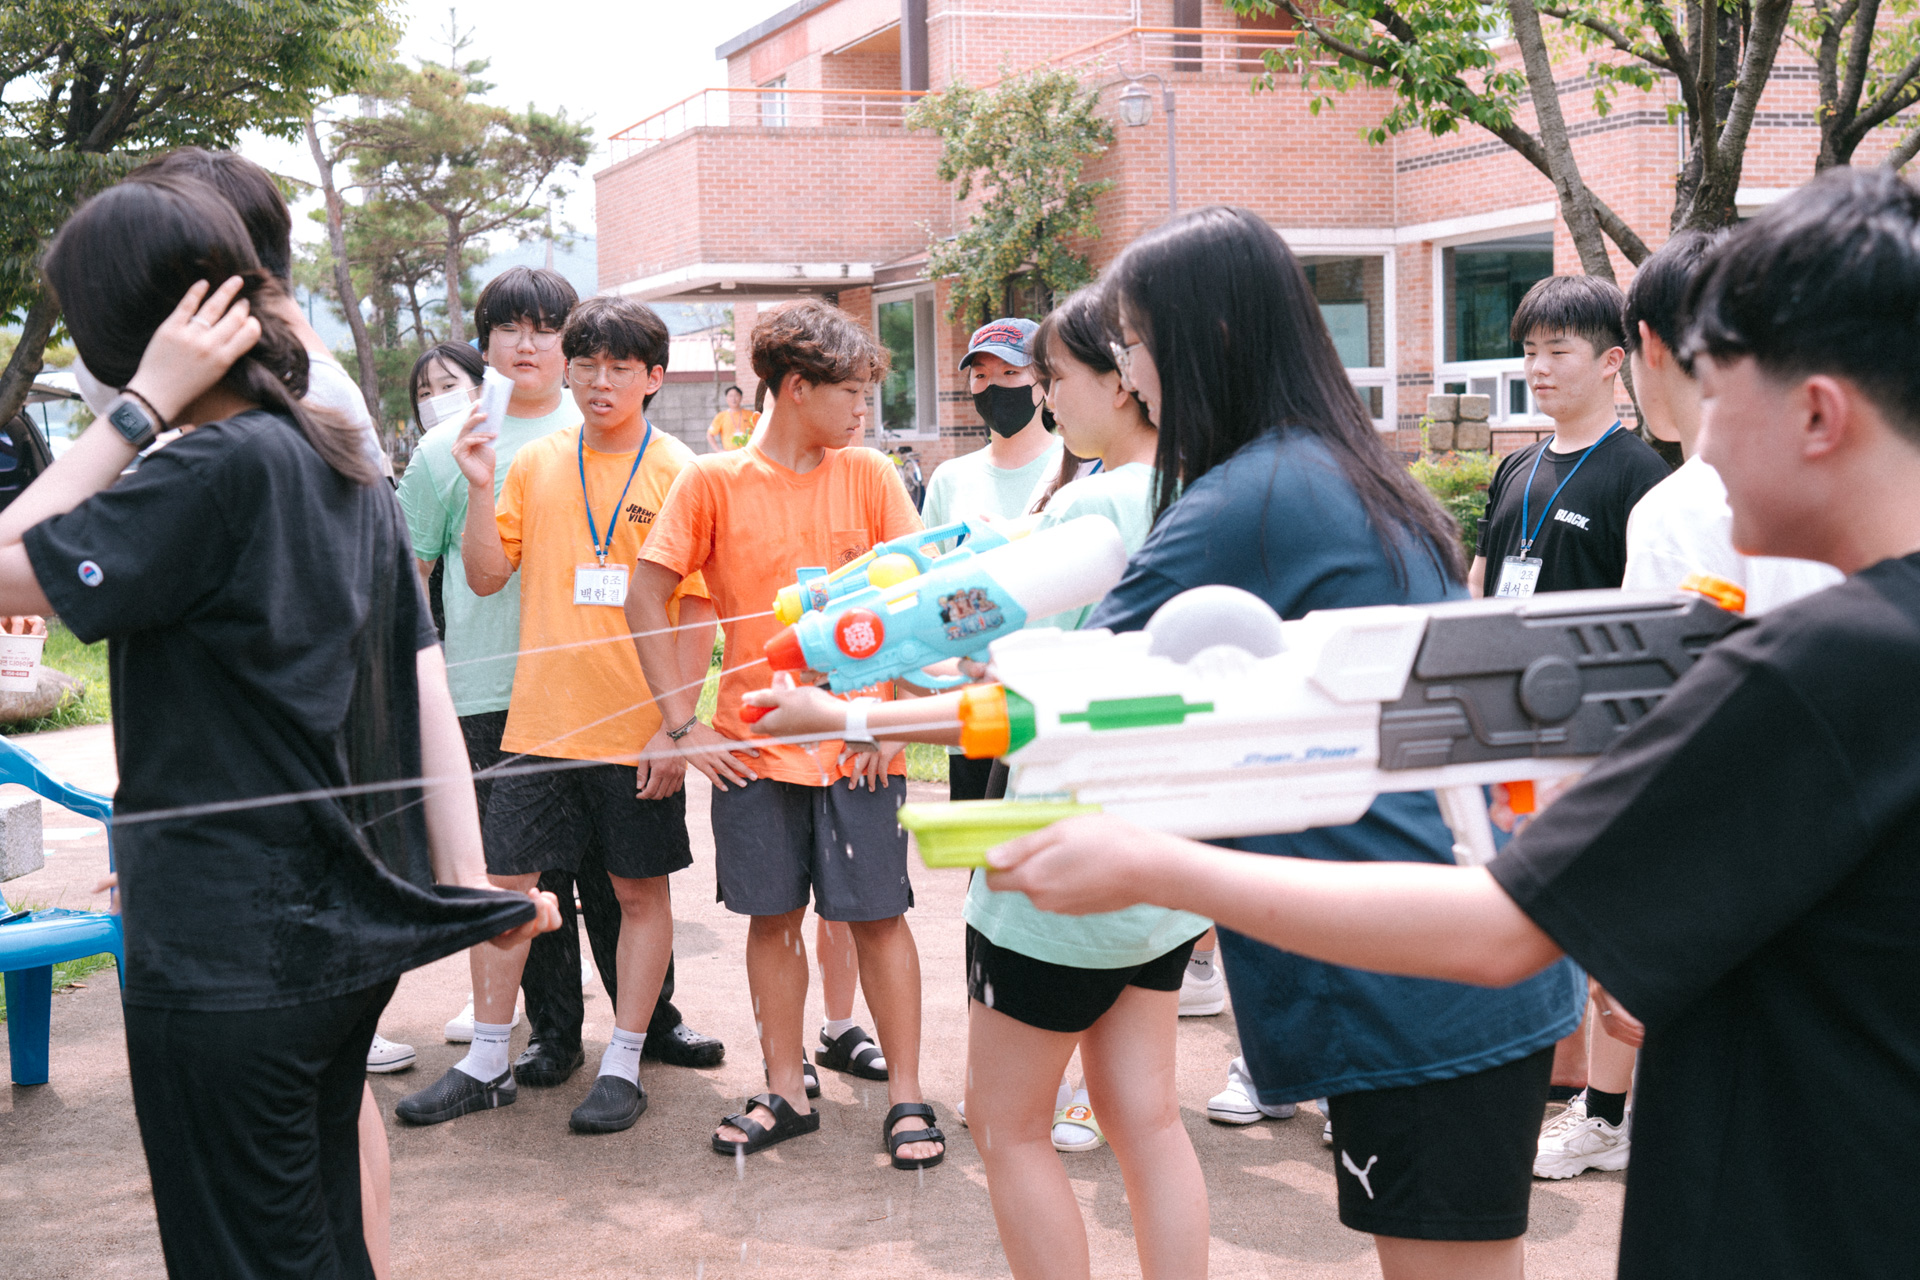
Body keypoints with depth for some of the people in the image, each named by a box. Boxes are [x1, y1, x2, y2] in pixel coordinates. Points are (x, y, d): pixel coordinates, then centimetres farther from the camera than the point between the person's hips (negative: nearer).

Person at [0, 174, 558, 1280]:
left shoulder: (219, 470, -18)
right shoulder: (351, 471, 7)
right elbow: (426, 691, 5)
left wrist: (142, 404, -15)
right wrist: (468, 884, 5)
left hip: (229, 956, -8)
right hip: (351, 933, 8)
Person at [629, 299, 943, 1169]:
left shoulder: (868, 475, 1)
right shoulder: (713, 481, -3)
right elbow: (645, 598, 0)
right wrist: (680, 722, -4)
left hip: (856, 744, 0)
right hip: (753, 744, 0)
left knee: (877, 915, 3)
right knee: (772, 917, 9)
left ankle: (906, 1096, 13)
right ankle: (786, 1093, 22)